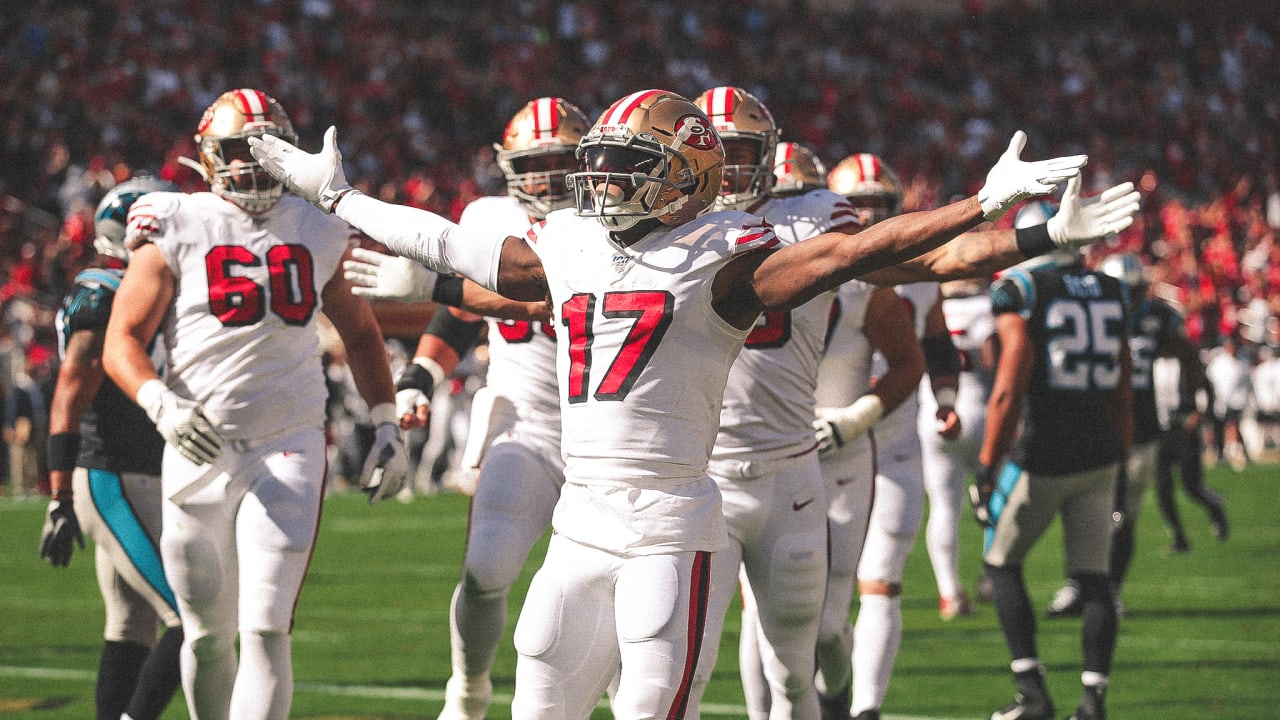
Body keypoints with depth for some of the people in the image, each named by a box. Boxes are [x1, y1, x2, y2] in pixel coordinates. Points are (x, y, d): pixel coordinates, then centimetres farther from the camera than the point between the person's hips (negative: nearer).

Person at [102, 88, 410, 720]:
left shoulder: (318, 232, 9)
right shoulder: (176, 230, 0)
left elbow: (360, 332, 22)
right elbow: (121, 342, -5)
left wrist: (388, 426, 15)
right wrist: (161, 404, -23)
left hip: (288, 451, 0)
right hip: (199, 452, 0)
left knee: (266, 631, -12)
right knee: (207, 635, 8)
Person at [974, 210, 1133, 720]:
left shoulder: (1021, 293, -10)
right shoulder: (1109, 293, 9)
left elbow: (1009, 391, -15)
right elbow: (1121, 396, 14)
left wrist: (988, 468, -9)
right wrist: (1119, 464, 22)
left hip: (1043, 455, -5)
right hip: (1100, 456, 5)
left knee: (1001, 562, 11)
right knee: (1093, 577, 8)